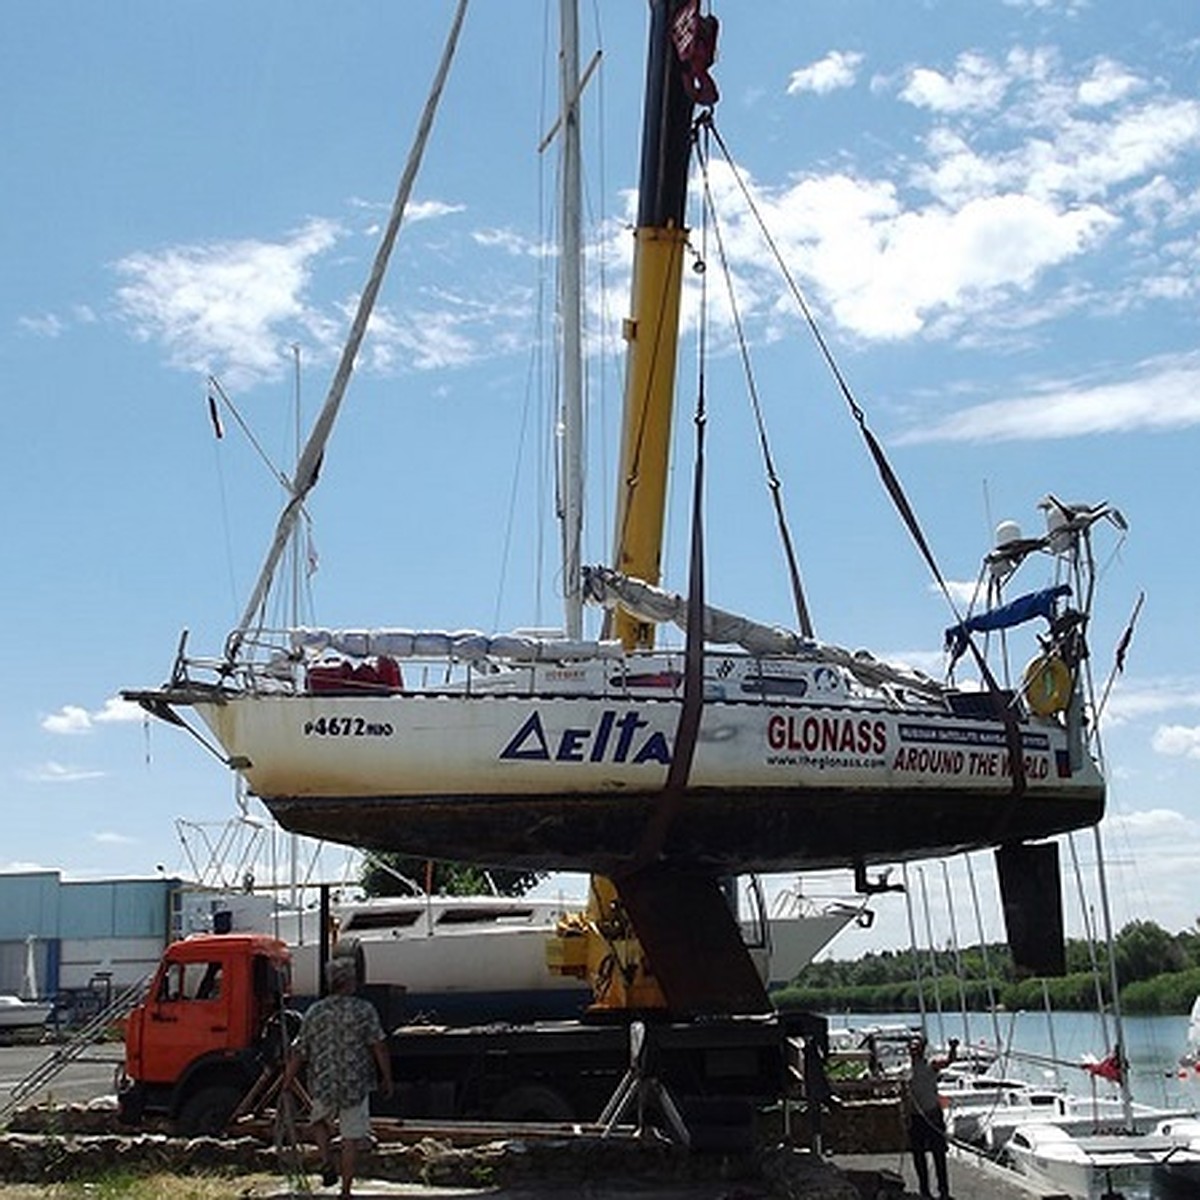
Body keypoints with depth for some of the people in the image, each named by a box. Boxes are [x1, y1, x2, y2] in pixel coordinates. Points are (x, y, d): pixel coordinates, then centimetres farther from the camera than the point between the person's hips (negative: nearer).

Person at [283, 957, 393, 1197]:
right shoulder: (364, 1010, -7)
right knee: (351, 1139, 8)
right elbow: (379, 1047, -9)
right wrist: (387, 1078, 1)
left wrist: (286, 1085, 12)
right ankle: (346, 1190, 9)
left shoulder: (314, 1013, 0)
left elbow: (298, 1054, 2)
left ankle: (326, 1162, 8)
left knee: (320, 1122, 28)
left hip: (321, 1085, 2)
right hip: (355, 1086, -2)